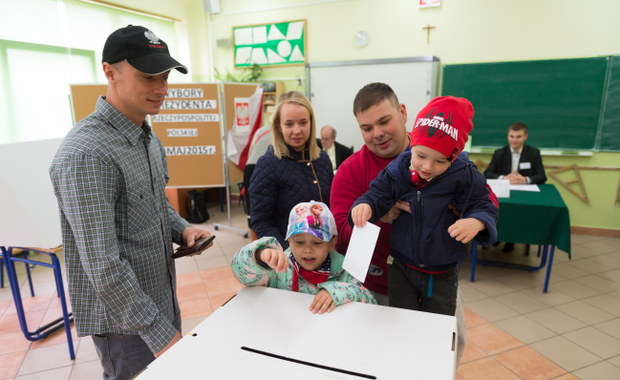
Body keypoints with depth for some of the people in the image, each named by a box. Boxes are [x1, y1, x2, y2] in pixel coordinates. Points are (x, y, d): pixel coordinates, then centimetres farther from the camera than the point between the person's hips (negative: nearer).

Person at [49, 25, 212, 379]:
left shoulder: (147, 135, 3)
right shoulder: (86, 154, -26)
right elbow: (103, 266, -27)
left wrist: (182, 229, -5)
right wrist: (159, 333, -22)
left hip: (161, 299, 8)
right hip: (124, 318, -8)